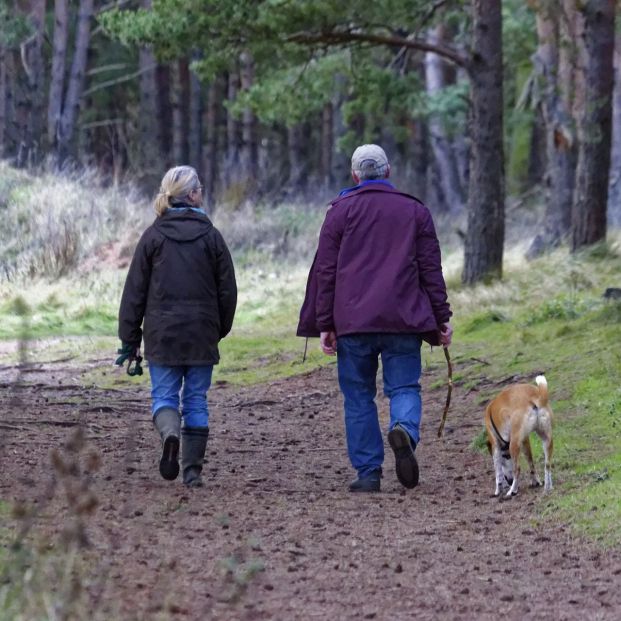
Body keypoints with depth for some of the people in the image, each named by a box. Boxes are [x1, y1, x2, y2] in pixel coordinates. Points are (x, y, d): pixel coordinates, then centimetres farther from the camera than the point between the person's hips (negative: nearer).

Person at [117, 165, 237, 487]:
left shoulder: (153, 236, -2)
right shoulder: (211, 236, -1)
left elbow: (135, 291, -1)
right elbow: (227, 290, 2)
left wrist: (129, 338, 4)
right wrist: (220, 329, 16)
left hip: (162, 334, -1)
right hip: (202, 335, 1)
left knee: (163, 395, 7)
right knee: (196, 401, 8)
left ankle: (170, 433, -25)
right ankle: (192, 470, 7)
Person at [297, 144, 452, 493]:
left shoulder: (341, 211, 6)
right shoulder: (415, 211, 10)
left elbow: (325, 271, 3)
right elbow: (432, 270, 8)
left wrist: (324, 325, 4)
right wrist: (442, 318, 11)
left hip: (352, 321, 0)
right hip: (404, 321, 1)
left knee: (359, 397, 6)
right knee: (405, 386, 5)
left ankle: (368, 472, 3)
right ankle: (405, 430, -27)